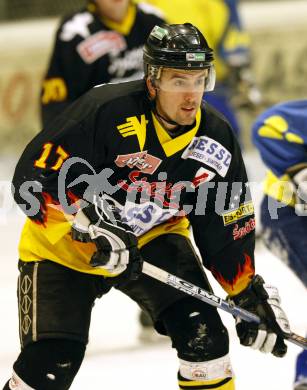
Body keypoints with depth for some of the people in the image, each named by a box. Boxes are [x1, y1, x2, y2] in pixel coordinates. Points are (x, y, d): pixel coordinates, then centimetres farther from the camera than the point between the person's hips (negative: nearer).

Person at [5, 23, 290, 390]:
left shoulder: (215, 138, -11)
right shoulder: (105, 110, -29)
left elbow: (228, 226, 0)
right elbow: (34, 179, -29)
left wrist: (251, 295, -3)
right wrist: (91, 228, -38)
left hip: (153, 238, 4)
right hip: (63, 246, -4)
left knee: (201, 330, -15)